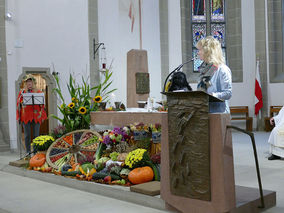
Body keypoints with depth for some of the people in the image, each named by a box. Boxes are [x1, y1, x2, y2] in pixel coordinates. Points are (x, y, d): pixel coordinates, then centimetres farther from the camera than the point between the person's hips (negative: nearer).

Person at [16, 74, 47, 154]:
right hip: (25, 116, 0)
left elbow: (42, 104, 13)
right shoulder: (22, 92, 11)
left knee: (36, 135, 1)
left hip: (36, 116, 0)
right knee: (27, 135, 2)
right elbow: (18, 103, 11)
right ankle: (28, 152, 9)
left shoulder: (38, 91, 10)